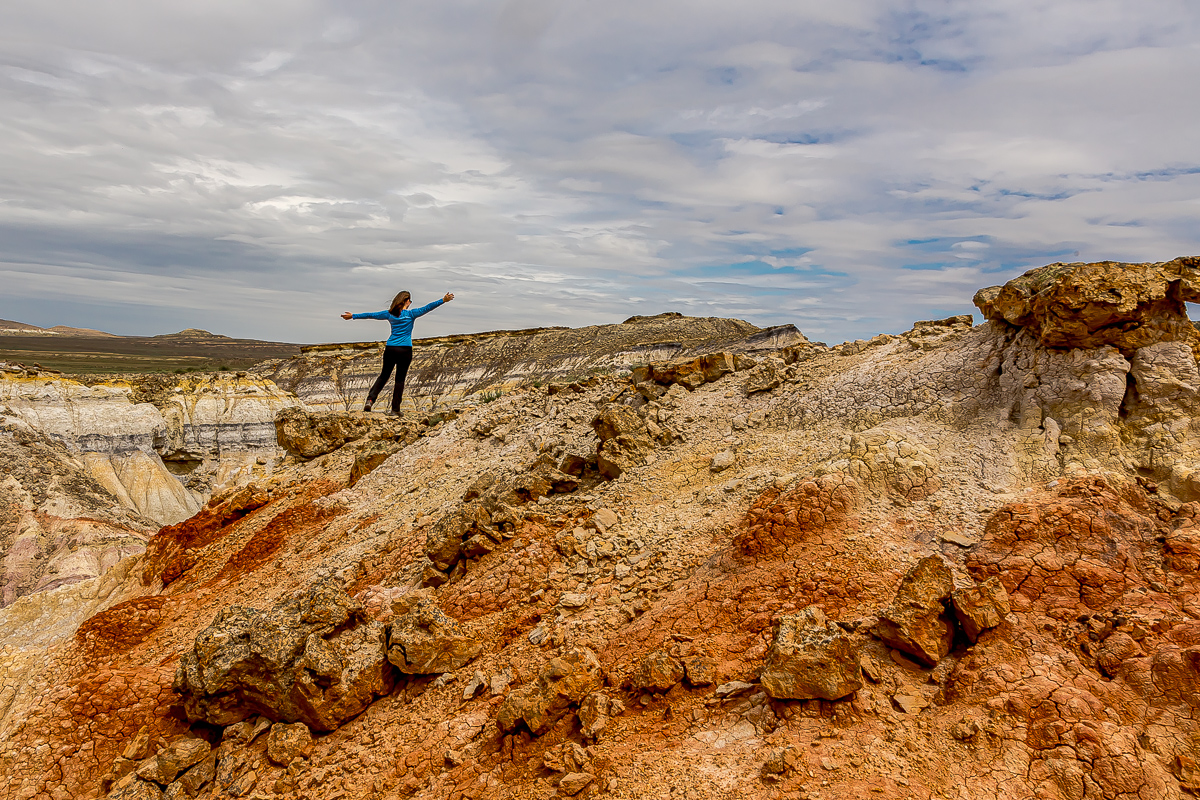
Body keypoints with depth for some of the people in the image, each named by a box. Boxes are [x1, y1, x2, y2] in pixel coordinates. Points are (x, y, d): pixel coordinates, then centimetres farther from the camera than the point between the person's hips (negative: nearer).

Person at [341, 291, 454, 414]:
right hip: (405, 350, -4)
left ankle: (370, 399, -1)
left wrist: (353, 316, 27)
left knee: (384, 376, 14)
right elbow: (427, 308, -8)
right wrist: (443, 300, -9)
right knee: (400, 379, 2)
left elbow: (371, 315, 16)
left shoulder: (390, 314, 8)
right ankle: (395, 409, 3)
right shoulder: (410, 314, -2)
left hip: (390, 349, 4)